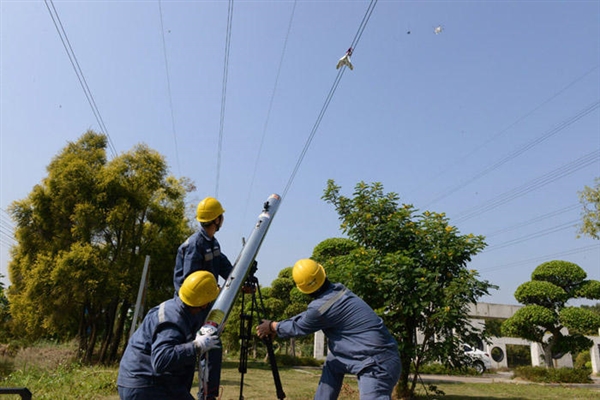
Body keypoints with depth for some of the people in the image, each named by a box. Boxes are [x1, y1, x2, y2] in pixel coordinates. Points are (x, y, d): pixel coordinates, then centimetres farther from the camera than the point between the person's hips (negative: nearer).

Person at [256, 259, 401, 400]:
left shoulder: (321, 307, -17)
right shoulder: (339, 289, 7)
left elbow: (298, 328, 4)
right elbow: (307, 316, 21)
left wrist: (272, 327, 20)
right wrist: (278, 327, 27)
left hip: (378, 365, -9)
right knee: (332, 362, 24)